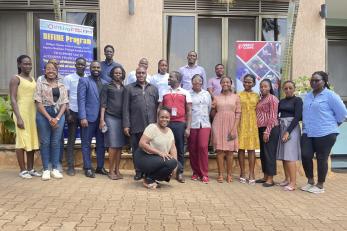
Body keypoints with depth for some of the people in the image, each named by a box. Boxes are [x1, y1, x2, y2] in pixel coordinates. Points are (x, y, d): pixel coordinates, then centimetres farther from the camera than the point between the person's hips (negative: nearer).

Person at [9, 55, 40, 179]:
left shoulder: (33, 79, 15)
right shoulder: (15, 78, -4)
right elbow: (13, 99, -10)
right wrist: (18, 117, -18)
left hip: (33, 112, 6)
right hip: (22, 112, -6)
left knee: (32, 140, 8)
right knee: (22, 141, -2)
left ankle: (30, 168, 16)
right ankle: (23, 170, 6)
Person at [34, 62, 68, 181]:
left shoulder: (62, 86, 12)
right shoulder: (40, 84, 5)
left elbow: (64, 103, 6)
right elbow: (39, 103, -3)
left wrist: (57, 118, -8)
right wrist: (49, 118, -12)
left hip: (59, 114, 2)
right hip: (44, 114, -2)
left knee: (56, 142, 3)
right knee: (45, 142, 0)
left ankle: (55, 169, 10)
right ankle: (46, 170, 8)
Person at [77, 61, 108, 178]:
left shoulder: (105, 83, 14)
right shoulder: (84, 81, 1)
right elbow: (81, 100, -7)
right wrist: (83, 117, -15)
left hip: (102, 117, 4)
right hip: (89, 117, -4)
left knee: (101, 144, 9)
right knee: (86, 144, 3)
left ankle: (100, 167, 21)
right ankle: (87, 168, 13)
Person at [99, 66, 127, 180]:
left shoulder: (124, 88, 15)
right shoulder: (107, 87, 5)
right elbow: (103, 104, 0)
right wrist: (102, 120, -7)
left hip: (122, 118, 4)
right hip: (111, 117, -3)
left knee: (120, 145, 5)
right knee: (113, 145, -6)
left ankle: (117, 170, 14)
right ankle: (111, 171, 6)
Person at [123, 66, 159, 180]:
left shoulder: (154, 89, 16)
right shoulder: (129, 88, 8)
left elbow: (157, 107, 12)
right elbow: (126, 108, 2)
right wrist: (126, 125, -5)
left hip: (151, 125, 1)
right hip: (136, 126, -1)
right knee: (136, 149, 6)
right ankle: (138, 172, 18)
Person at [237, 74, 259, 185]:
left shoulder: (256, 96, 10)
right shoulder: (239, 95, 5)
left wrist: (258, 124, 0)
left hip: (252, 124, 1)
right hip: (241, 123, -1)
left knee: (251, 149, 1)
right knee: (241, 148, 1)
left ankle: (251, 174, 7)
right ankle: (242, 173, 11)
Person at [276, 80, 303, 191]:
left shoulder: (297, 100, -2)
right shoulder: (282, 101, 15)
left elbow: (297, 117, -10)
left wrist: (288, 131, -16)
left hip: (292, 128, -6)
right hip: (281, 128, 6)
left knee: (290, 156, -11)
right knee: (283, 155, 7)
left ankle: (293, 183, -8)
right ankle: (287, 179, 17)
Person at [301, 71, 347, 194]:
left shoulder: (330, 95, -8)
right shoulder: (307, 96, 13)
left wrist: (332, 125, 3)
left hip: (325, 133, -6)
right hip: (308, 133, 6)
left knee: (321, 159, 2)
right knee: (305, 156, 0)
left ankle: (320, 185, 17)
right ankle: (310, 181, 20)